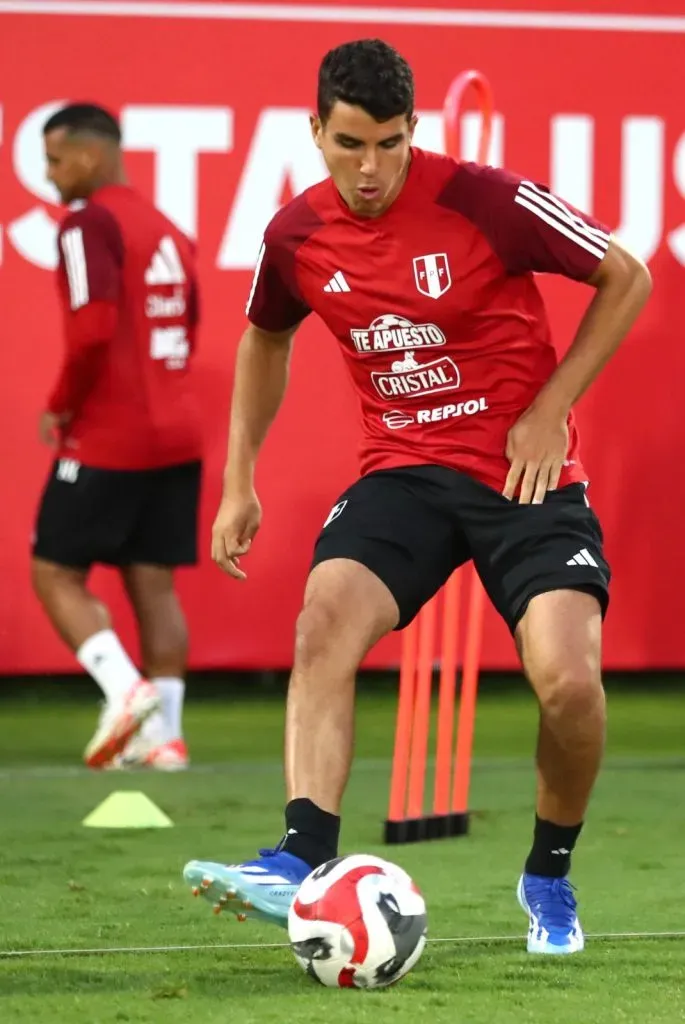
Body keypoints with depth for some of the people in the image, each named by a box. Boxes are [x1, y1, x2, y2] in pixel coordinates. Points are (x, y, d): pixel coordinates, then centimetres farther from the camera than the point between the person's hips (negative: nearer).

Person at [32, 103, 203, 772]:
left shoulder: (90, 225, -12)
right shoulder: (167, 231, 15)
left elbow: (93, 330, -22)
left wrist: (61, 407, -9)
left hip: (108, 440, -8)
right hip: (177, 434, 8)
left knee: (56, 573, 1)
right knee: (153, 583, 7)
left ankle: (125, 690, -16)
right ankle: (163, 733, 2)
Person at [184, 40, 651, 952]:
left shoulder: (484, 201, -15)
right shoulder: (297, 237, -2)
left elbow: (626, 279, -4)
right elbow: (266, 339, 21)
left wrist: (550, 410, -9)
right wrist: (239, 482, 16)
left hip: (525, 469, -3)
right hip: (403, 468, 3)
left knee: (569, 681, -20)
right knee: (323, 623, -25)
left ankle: (549, 877, 8)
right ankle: (302, 862, -33)